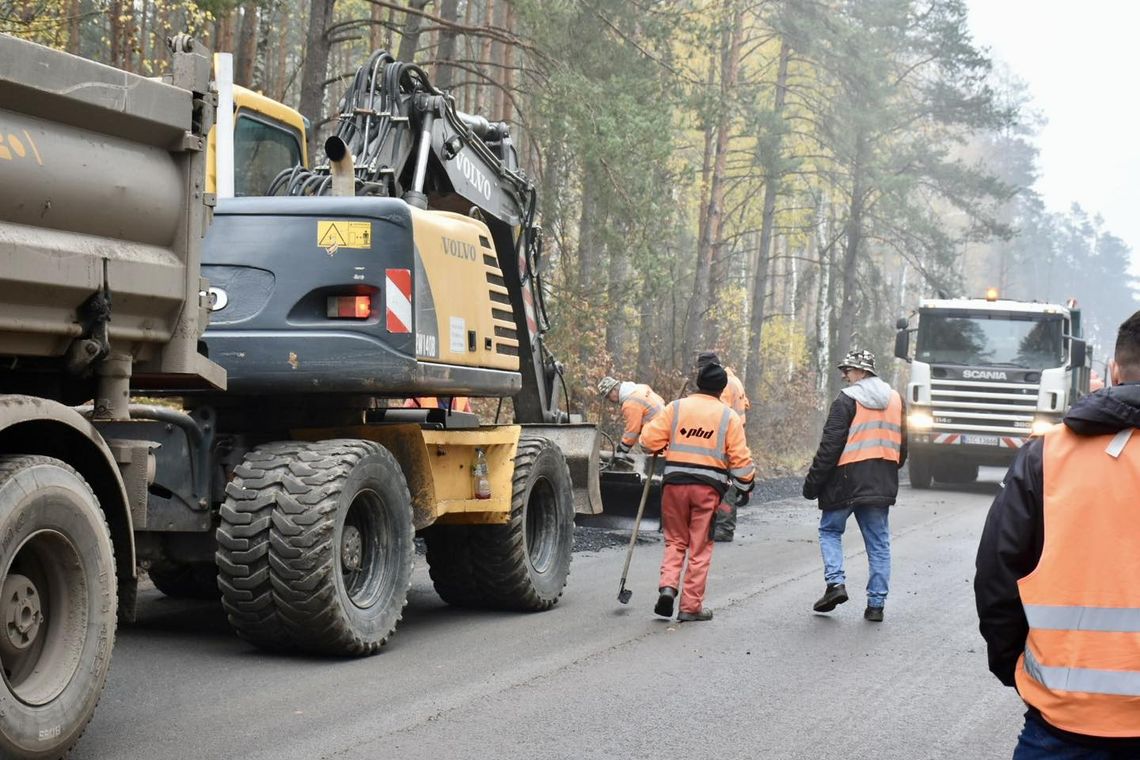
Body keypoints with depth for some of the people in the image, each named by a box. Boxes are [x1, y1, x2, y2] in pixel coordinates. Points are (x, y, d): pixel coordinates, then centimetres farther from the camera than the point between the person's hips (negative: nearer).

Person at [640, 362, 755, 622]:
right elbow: (740, 458, 0)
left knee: (675, 541, 16)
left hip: (675, 483, 1)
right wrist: (746, 484, 15)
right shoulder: (728, 417, 2)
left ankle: (668, 585, -7)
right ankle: (691, 606, 8)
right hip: (709, 487, -1)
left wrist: (665, 448, 21)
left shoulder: (675, 408, 3)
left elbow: (649, 439, 0)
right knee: (700, 547, 6)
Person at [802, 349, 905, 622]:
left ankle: (835, 582, -5)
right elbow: (902, 446, 17)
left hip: (847, 480, -5)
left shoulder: (848, 399, -10)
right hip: (882, 484, 5)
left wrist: (813, 481, -7)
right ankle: (876, 603, 7)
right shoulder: (895, 399, 11)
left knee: (830, 530, 12)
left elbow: (830, 445, -12)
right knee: (878, 542, 8)